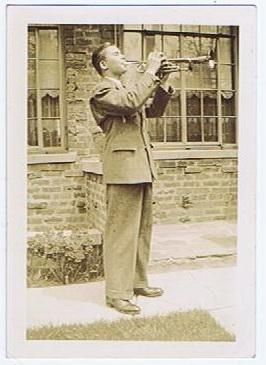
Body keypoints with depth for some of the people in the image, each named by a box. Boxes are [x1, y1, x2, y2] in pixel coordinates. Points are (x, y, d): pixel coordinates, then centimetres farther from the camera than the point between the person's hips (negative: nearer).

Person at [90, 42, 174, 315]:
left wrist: (163, 82, 9)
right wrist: (150, 72, -15)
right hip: (123, 167, -9)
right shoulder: (102, 92, -5)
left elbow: (154, 111, 21)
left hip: (141, 167, 9)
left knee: (142, 228, 13)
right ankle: (117, 293, -1)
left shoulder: (126, 90, 24)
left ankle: (138, 282, 24)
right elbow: (131, 102, -24)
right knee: (122, 231, -8)